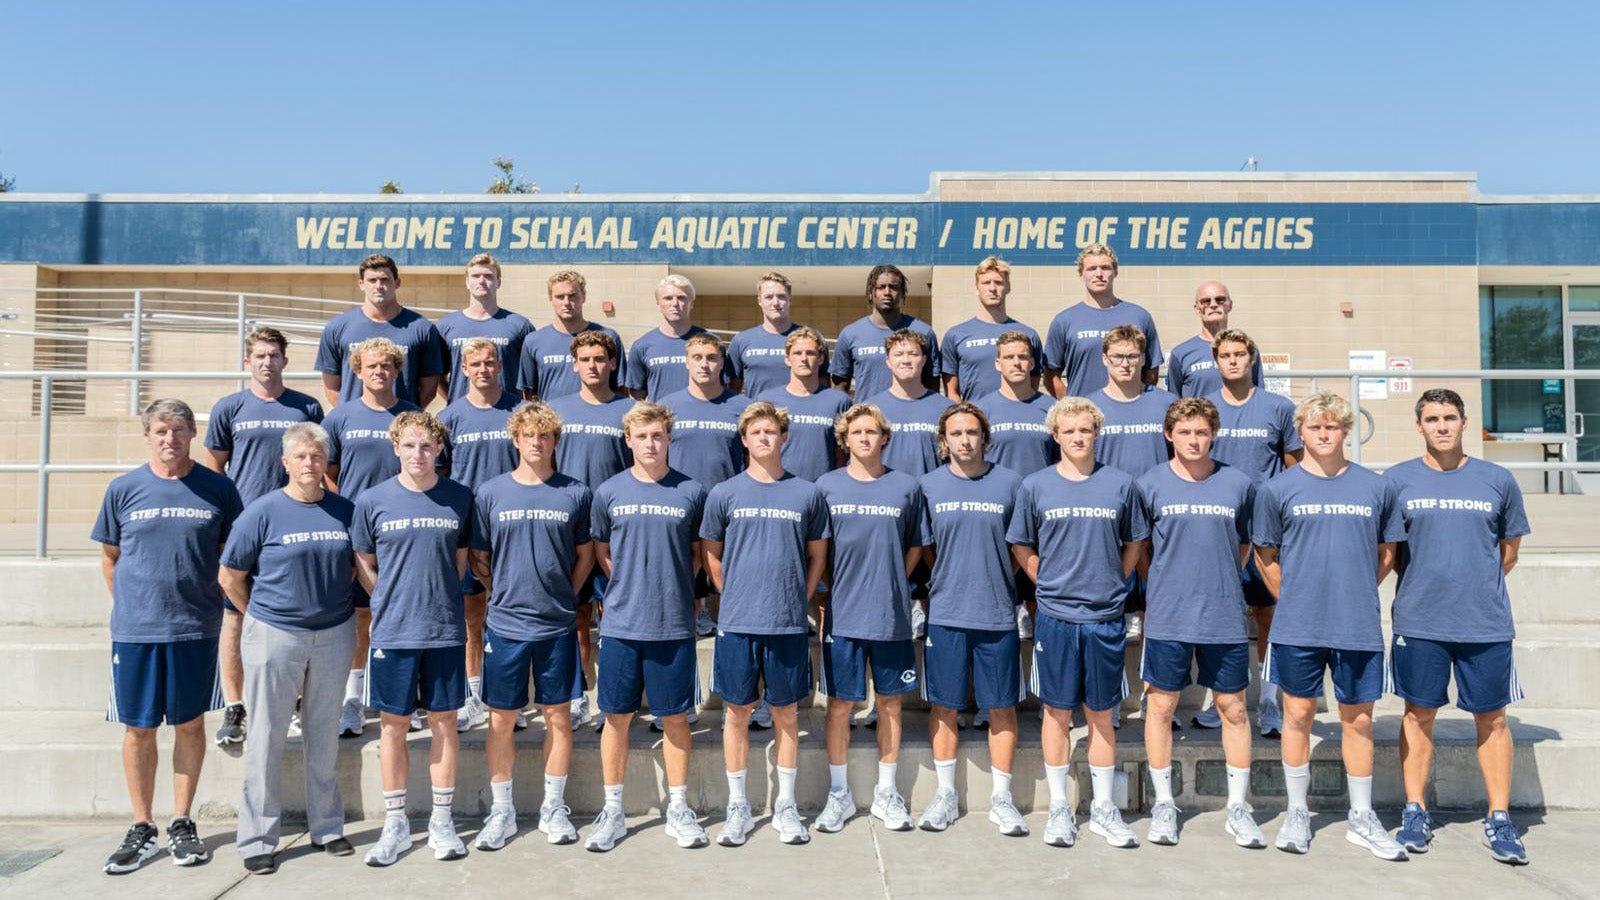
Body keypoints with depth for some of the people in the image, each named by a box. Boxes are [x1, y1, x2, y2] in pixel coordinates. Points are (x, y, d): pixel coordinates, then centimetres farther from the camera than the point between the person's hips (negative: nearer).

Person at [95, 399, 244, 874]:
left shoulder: (218, 489, 1)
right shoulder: (123, 489, 2)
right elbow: (109, 556, 11)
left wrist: (218, 603, 5)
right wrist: (129, 605, 6)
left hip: (196, 628, 0)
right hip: (134, 630, 1)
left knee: (189, 724, 8)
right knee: (138, 728, 8)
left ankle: (182, 824, 21)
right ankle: (142, 829, 21)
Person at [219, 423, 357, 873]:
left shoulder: (344, 510, 1)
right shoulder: (263, 511, -7)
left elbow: (356, 564, 15)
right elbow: (231, 577, -1)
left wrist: (331, 603, 8)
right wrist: (263, 616, 3)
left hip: (334, 634, 3)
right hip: (274, 636, -3)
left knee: (324, 735, 13)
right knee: (267, 738, 5)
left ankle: (327, 827, 26)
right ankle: (257, 840, 16)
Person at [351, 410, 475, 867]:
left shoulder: (459, 497, 1)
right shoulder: (373, 500, -1)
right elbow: (363, 564, 7)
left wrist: (442, 600, 5)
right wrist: (391, 601, 0)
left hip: (445, 629, 1)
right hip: (393, 631, 0)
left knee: (443, 723, 9)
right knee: (393, 725, 8)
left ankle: (441, 821, 21)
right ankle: (395, 824, 21)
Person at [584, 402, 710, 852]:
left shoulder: (691, 491, 0)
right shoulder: (609, 492, 2)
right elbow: (601, 553, 12)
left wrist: (672, 586, 2)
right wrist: (629, 587, 3)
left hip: (674, 624, 0)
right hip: (621, 624, 1)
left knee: (675, 717, 8)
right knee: (617, 717, 8)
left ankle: (678, 810, 22)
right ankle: (612, 811, 22)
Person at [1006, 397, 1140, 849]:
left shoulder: (1120, 484, 3)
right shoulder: (1035, 486, 1)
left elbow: (1132, 545, 13)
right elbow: (1021, 547, 10)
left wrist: (1113, 585, 4)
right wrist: (1050, 585, 3)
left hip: (1105, 618, 1)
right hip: (1055, 617, -1)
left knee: (1101, 714, 10)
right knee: (1058, 712, 7)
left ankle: (1104, 809, 22)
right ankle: (1059, 809, 18)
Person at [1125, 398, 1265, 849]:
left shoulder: (1239, 484, 2)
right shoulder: (1149, 485, -1)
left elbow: (1244, 545, 13)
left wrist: (1219, 584, 10)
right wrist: (1167, 585, 7)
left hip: (1226, 617, 1)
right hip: (1167, 617, -1)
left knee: (1233, 708, 8)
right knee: (1161, 706, 5)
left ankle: (1238, 807, 21)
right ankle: (1164, 804, 20)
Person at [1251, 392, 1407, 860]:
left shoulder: (1377, 487, 4)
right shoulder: (1278, 489, 0)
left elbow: (1387, 553, 14)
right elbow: (1265, 556, 8)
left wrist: (1356, 593, 8)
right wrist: (1293, 599, 5)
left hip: (1359, 627, 1)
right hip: (1298, 627, -1)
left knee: (1358, 720, 10)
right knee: (1298, 715, 7)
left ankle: (1362, 818, 25)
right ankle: (1297, 814, 21)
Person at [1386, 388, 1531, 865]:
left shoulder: (1497, 480, 3)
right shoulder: (1398, 480, 0)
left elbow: (1509, 551, 13)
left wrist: (1476, 585, 8)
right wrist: (1422, 583, 4)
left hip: (1486, 623, 1)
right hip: (1419, 622, -1)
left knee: (1492, 719, 8)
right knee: (1419, 715, 8)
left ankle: (1499, 820, 19)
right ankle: (1415, 812, 18)